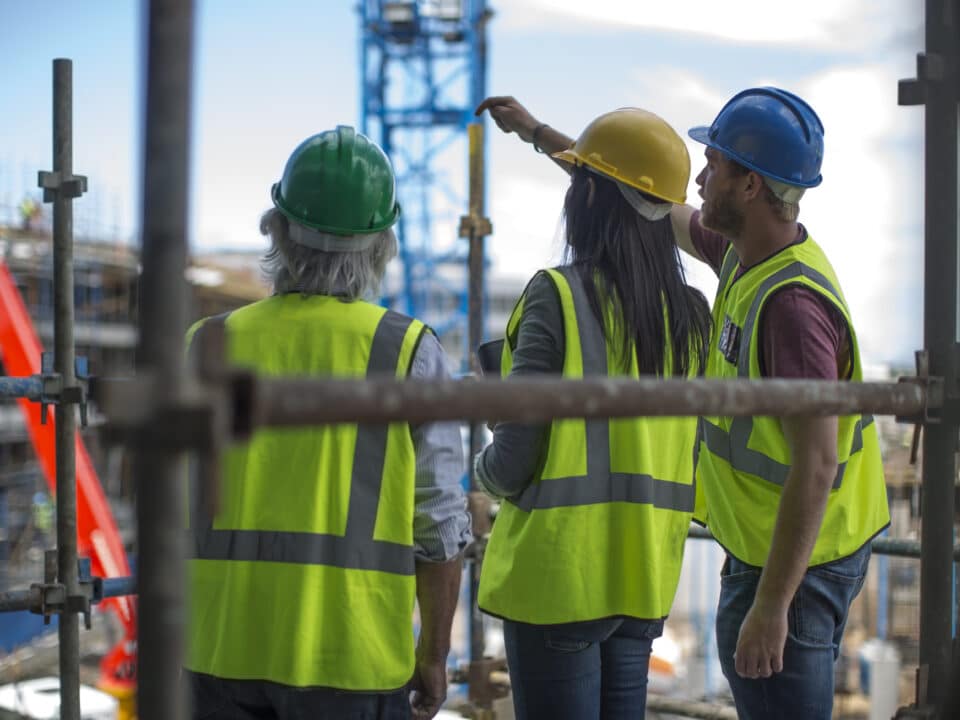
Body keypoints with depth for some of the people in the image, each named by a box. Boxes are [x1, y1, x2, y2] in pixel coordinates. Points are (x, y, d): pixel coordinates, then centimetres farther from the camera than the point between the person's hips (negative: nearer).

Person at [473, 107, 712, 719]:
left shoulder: (558, 296, -14)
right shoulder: (692, 314, 3)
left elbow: (514, 460, -14)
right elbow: (692, 458, 7)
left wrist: (487, 469, 8)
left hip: (560, 572, -6)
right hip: (646, 575, 6)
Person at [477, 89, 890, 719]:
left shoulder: (792, 303, -27)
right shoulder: (744, 253, 3)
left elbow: (815, 468, -29)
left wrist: (770, 607, -27)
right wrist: (536, 132, 27)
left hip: (793, 564, -10)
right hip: (766, 549, 10)